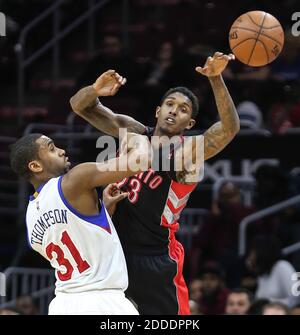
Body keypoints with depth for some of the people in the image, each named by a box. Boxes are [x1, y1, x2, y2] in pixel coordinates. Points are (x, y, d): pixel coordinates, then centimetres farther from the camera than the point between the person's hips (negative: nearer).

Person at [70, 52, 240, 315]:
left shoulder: (187, 152, -10)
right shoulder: (132, 131, 5)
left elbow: (230, 128, -28)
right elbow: (79, 105, 3)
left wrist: (216, 79, -41)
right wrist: (95, 90, -21)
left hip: (155, 259, -5)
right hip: (114, 248, 5)